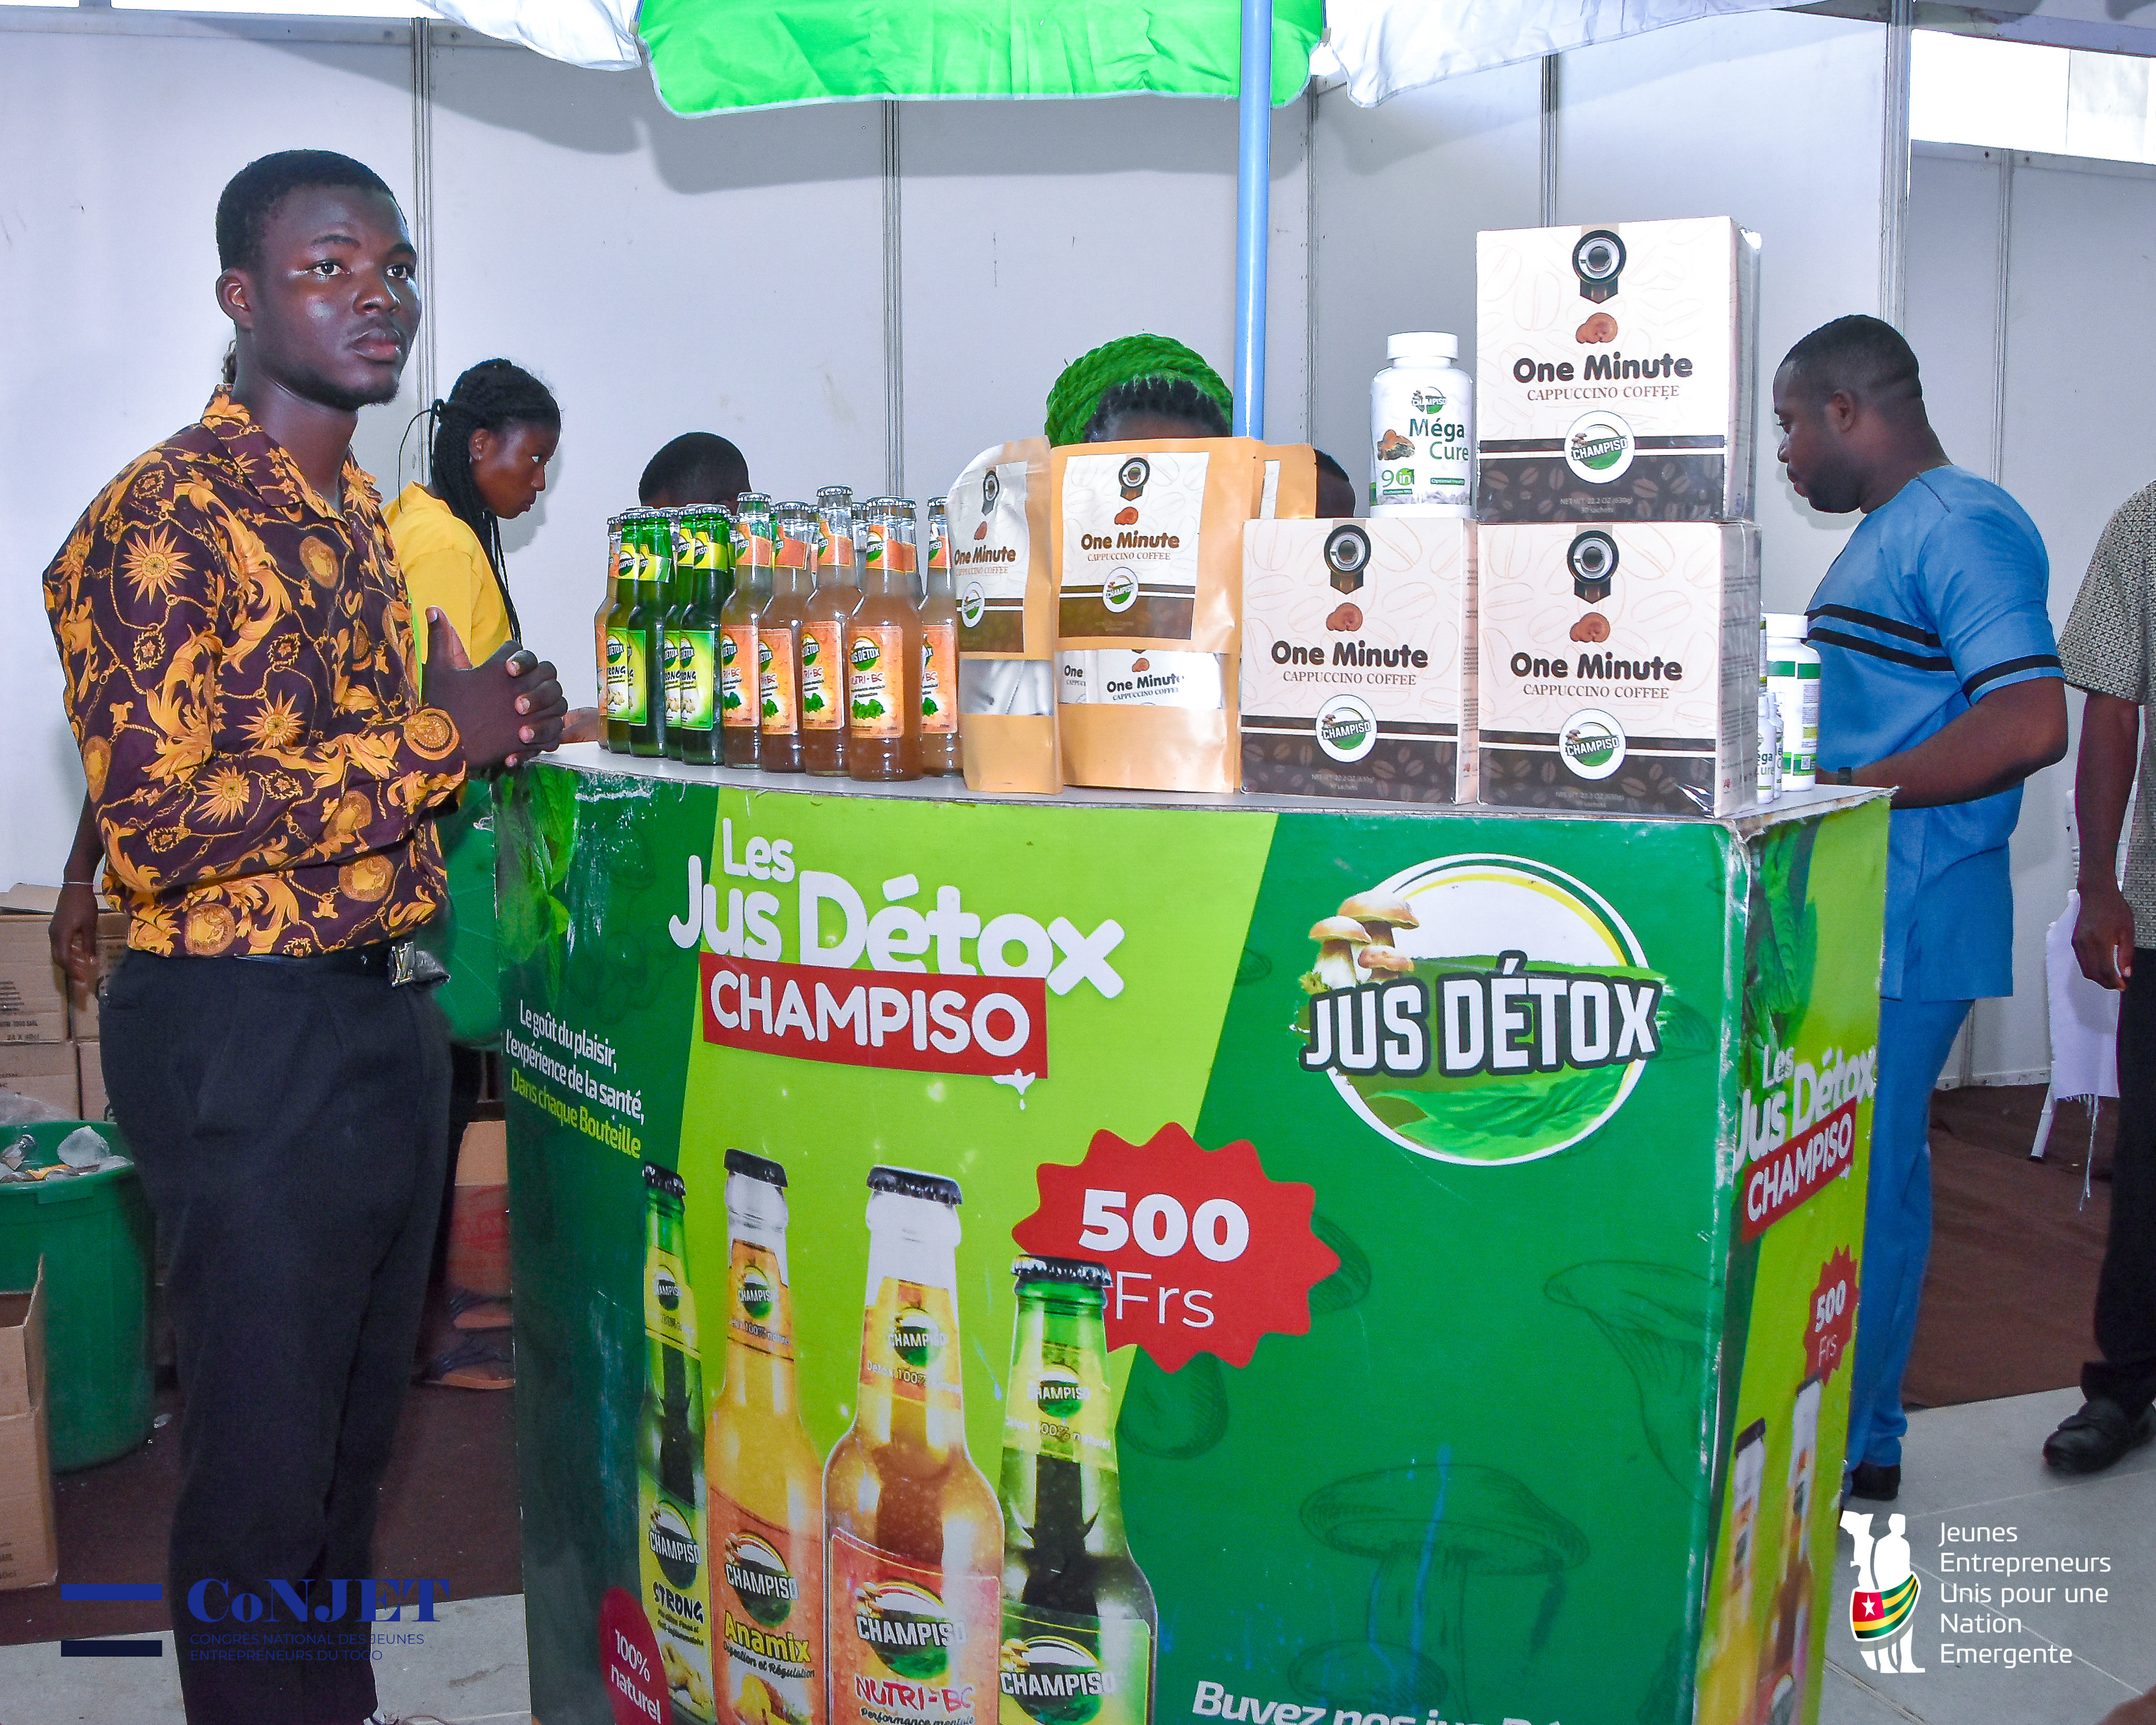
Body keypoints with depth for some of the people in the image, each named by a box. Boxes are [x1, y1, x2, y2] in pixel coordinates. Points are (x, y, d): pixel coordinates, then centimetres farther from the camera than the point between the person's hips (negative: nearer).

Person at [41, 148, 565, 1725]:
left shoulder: (362, 514, 14)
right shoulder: (164, 518, -14)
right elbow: (159, 824, -23)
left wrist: (498, 725, 10)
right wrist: (436, 736, -19)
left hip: (385, 1007, 9)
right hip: (246, 1035, -9)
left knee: (359, 1430, 20)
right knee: (263, 1461, 5)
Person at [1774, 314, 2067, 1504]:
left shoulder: (1965, 527, -15)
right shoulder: (1887, 534, 18)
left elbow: (2030, 722, -25)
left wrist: (1848, 789, -21)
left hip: (1905, 917, -10)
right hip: (1852, 911, 10)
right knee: (1868, 1171, 15)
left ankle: (1838, 1454, 7)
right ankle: (1859, 1437, 27)